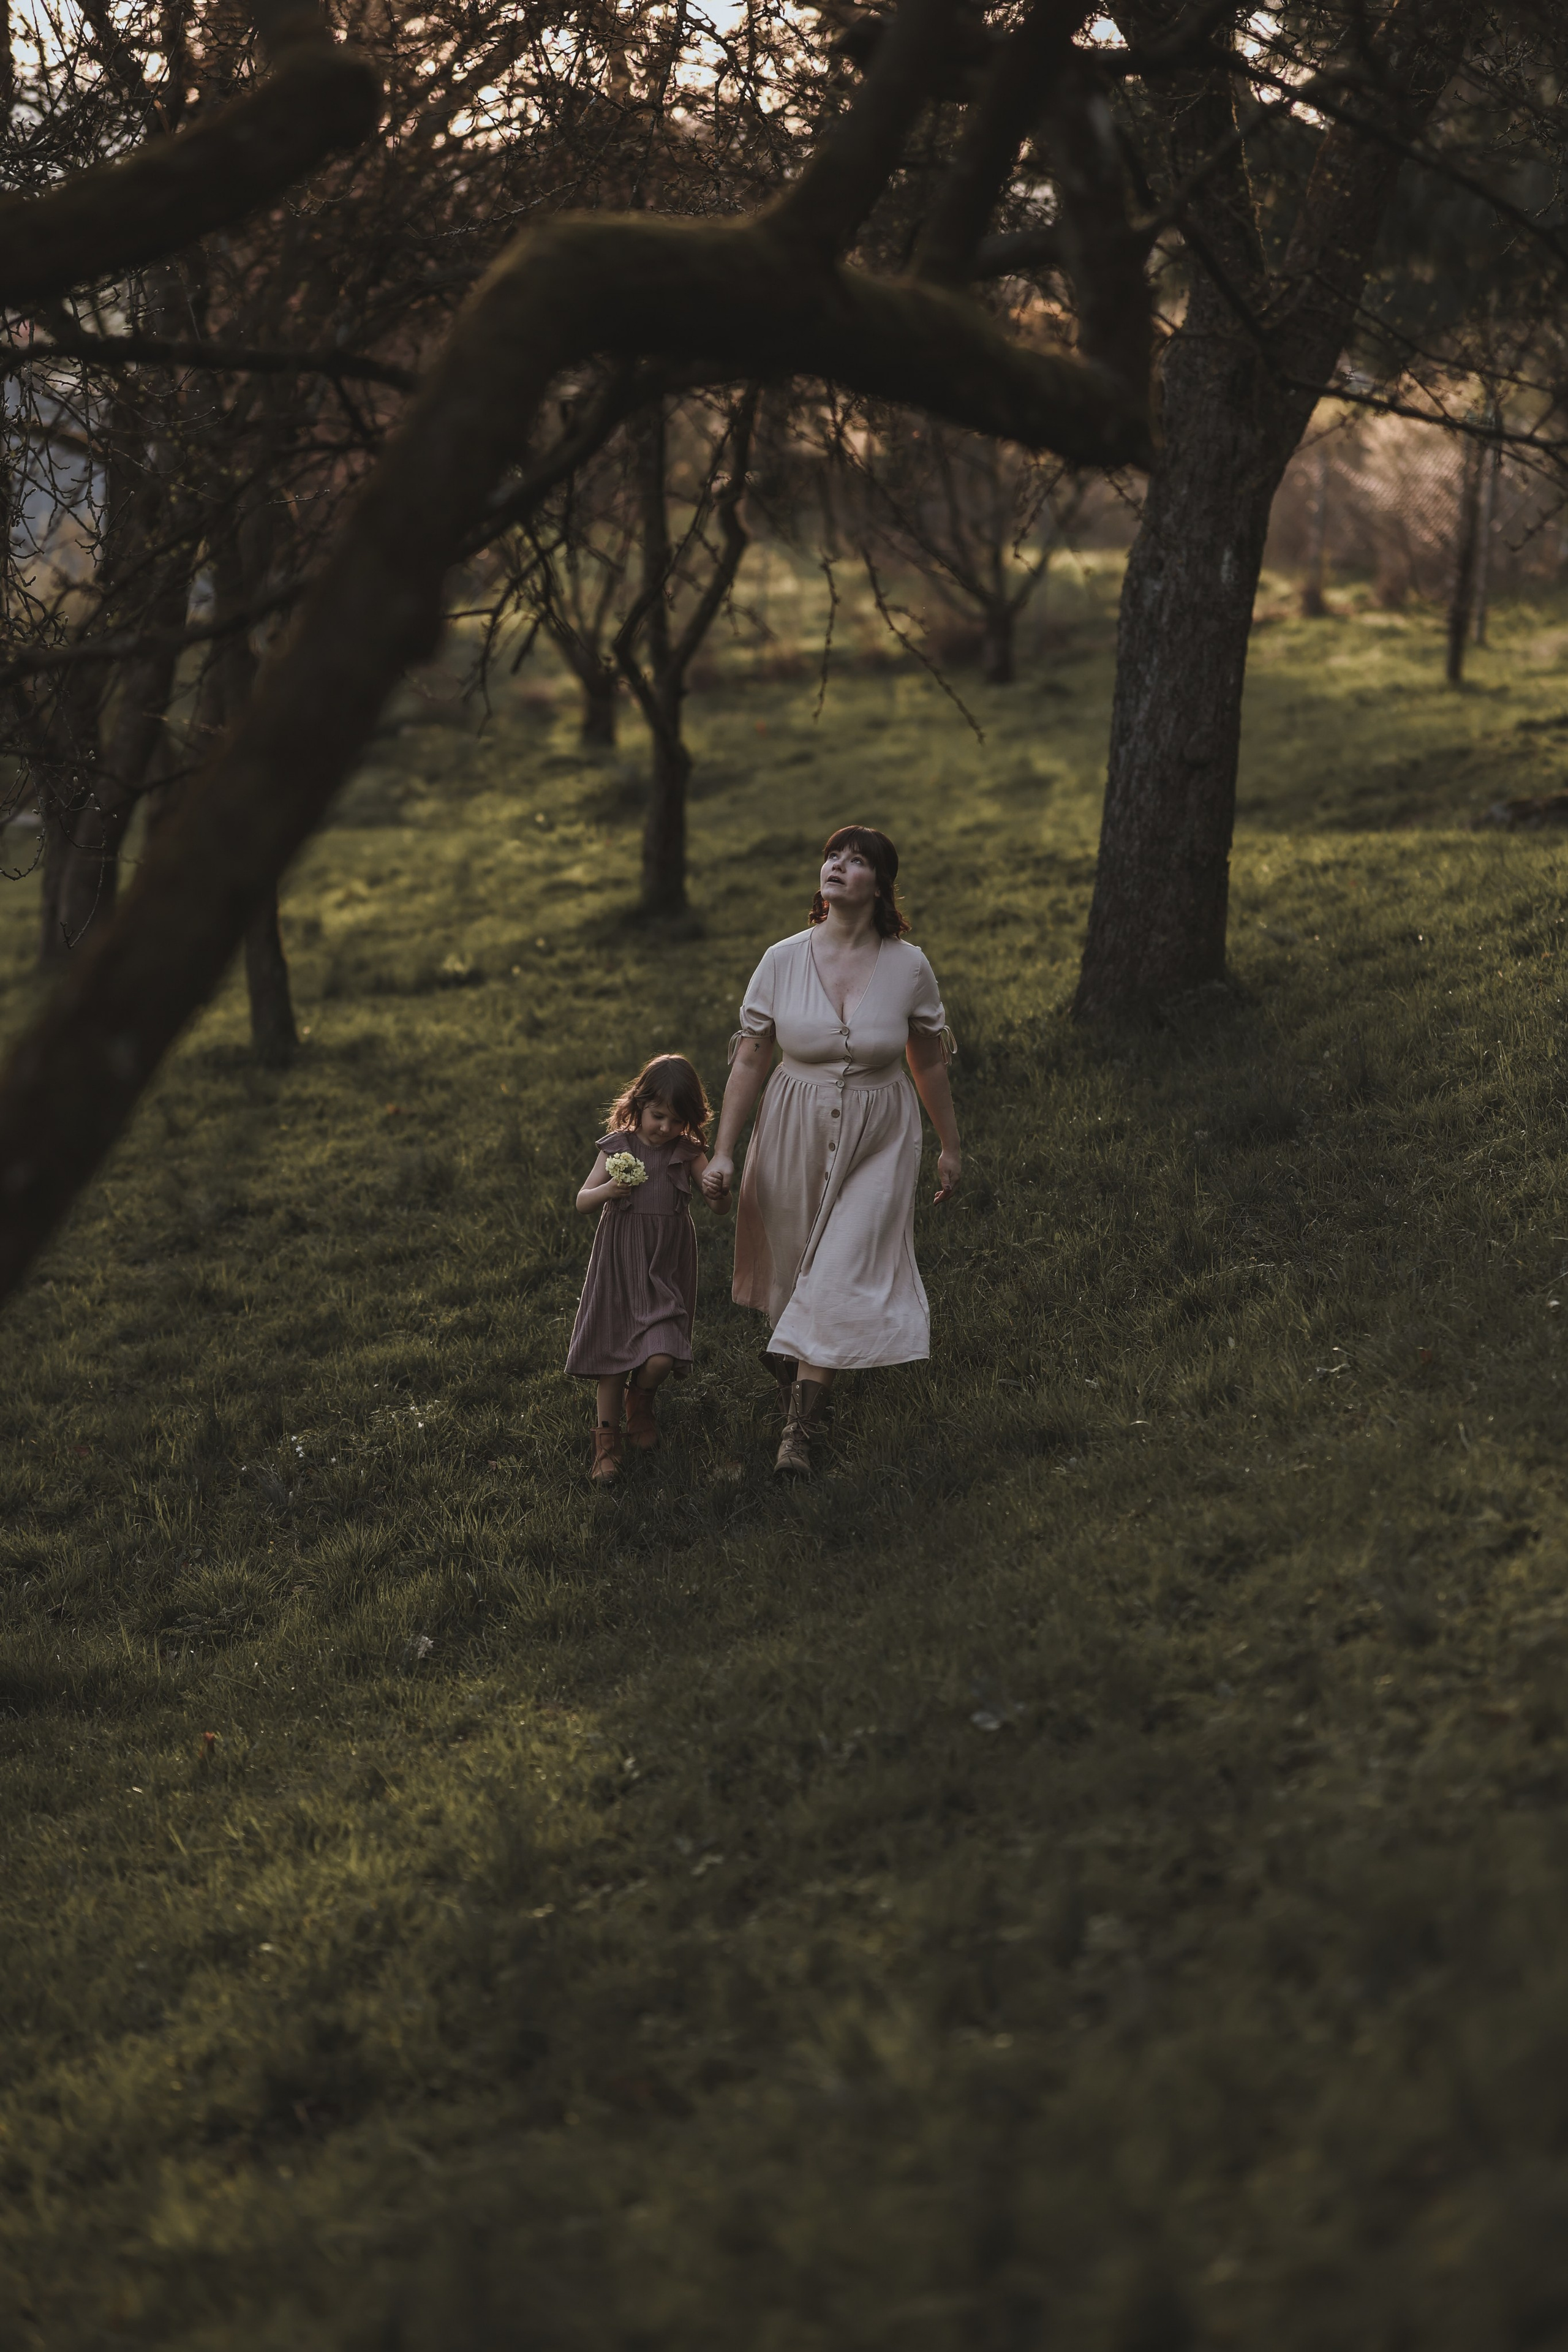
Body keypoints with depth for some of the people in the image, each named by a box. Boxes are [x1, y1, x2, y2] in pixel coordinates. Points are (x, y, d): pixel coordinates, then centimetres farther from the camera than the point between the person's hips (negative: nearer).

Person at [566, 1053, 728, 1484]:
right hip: (619, 1265, 0)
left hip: (667, 1269, 0)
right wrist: (606, 1191, -22)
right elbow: (582, 1201, 0)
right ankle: (607, 1443, 22)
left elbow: (720, 1208, -5)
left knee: (661, 1358, -14)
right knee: (613, 1356, 5)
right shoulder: (617, 1147, -3)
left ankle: (640, 1400, 21)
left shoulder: (688, 1153, -2)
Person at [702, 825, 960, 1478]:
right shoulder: (782, 962, -8)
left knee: (842, 1277, -6)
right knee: (794, 1263, 16)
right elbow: (749, 1061, -2)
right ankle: (788, 1349, 48)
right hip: (796, 1134, 1)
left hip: (877, 1143, -1)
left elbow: (930, 1063, 4)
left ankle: (798, 1430, -2)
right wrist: (723, 1152, -4)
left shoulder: (908, 967, -9)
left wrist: (950, 1147, 10)